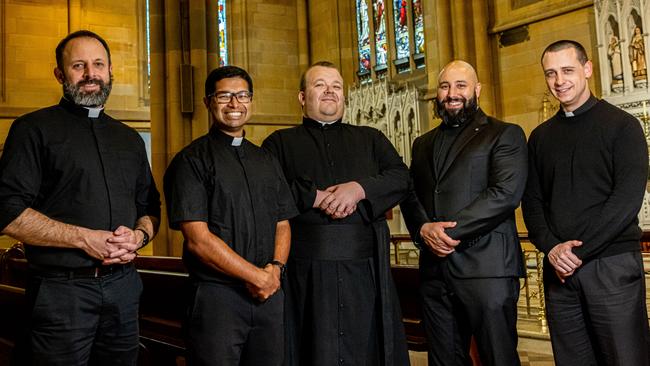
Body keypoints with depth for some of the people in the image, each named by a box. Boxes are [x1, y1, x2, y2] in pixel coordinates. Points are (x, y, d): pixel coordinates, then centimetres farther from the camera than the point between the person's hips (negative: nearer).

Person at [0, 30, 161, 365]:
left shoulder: (129, 139, 15)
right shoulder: (35, 129, -2)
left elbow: (150, 207, 19)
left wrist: (139, 235, -4)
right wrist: (85, 239, -17)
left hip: (123, 285, 5)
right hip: (62, 289, -5)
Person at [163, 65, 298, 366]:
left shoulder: (267, 162, 15)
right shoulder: (191, 161, -5)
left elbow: (283, 224, 14)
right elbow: (198, 238, -12)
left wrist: (276, 268, -6)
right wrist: (257, 276, -12)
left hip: (269, 295, 5)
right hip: (216, 295, -5)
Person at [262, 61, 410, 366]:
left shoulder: (370, 139, 20)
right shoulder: (280, 143, 13)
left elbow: (401, 178, 5)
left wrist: (359, 188, -11)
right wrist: (315, 197, -12)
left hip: (364, 266, 2)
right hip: (305, 268, -1)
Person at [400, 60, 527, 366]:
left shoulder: (505, 134, 4)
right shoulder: (423, 144, 22)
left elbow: (506, 192, -10)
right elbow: (409, 197, 14)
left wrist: (448, 231, -14)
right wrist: (423, 229, -8)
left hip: (486, 268, -5)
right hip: (434, 269, 5)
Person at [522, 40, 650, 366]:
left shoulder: (621, 125, 0)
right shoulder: (540, 136, 13)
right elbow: (532, 201, 10)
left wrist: (578, 251, -14)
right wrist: (551, 248, -8)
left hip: (612, 264, -4)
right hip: (559, 268, 4)